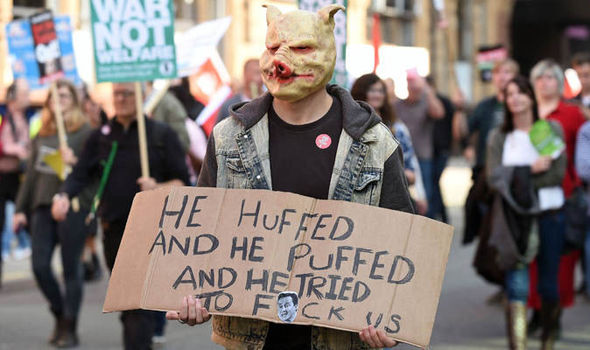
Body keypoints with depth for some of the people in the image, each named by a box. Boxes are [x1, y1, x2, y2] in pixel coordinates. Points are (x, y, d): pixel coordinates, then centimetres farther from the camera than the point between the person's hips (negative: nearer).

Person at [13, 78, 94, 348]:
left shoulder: (85, 131, -1)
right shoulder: (42, 133, 15)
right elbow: (31, 172, 19)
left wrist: (74, 162, -22)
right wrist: (21, 208, 16)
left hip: (73, 206, -5)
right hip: (43, 205, 5)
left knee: (71, 268, -1)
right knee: (40, 266, 1)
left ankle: (70, 328, 8)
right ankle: (60, 315, 23)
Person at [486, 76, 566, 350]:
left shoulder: (552, 129, 6)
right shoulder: (498, 137, 9)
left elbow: (558, 173, -3)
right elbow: (493, 177, -3)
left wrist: (517, 178, -8)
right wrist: (532, 169, -11)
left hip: (548, 212, 0)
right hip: (513, 218, 0)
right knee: (517, 280, -9)